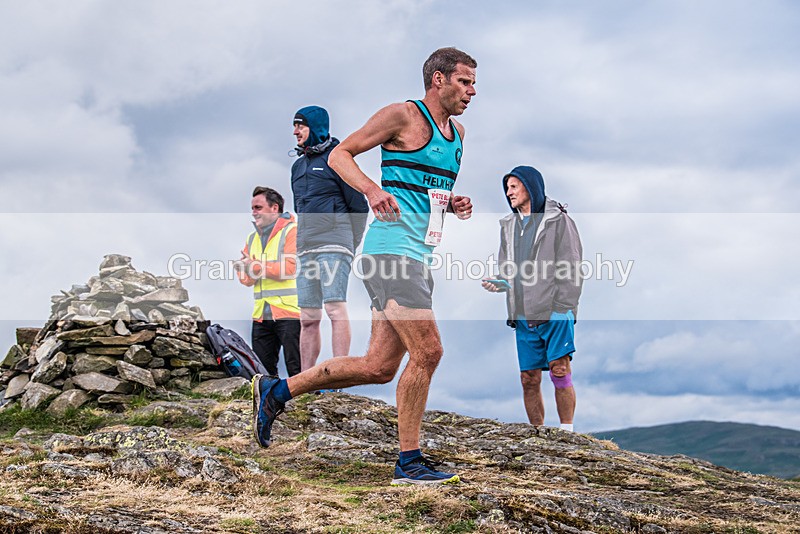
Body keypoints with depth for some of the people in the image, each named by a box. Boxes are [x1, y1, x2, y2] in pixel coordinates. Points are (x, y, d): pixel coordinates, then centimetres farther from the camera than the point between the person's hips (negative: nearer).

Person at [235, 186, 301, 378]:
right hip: (261, 314, 8)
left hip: (289, 312, -8)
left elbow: (291, 267, -18)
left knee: (296, 371, -7)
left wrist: (256, 266, -14)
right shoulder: (252, 238, 19)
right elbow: (248, 280, 16)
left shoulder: (292, 231, -4)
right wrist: (244, 270, -7)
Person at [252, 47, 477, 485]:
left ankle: (277, 390, 20)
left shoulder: (457, 133, 21)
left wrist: (454, 204, 11)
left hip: (418, 256, 9)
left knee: (378, 367, 7)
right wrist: (371, 189, -21)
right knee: (427, 352, -12)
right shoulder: (403, 116, -4)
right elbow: (340, 154, -3)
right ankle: (409, 462, 0)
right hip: (392, 248, -9)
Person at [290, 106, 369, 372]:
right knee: (308, 319, 6)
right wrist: (304, 242, 16)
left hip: (333, 244, -7)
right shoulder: (298, 166, 20)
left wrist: (351, 246, -2)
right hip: (305, 250, 7)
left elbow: (360, 207, -2)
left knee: (336, 308, -15)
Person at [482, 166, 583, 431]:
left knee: (560, 370, -12)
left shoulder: (558, 220, 1)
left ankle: (567, 431, -6)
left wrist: (563, 309, -11)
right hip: (523, 316, 5)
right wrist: (498, 283, -1)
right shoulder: (508, 225, 19)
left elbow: (571, 269, -3)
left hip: (555, 312, -5)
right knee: (529, 379, 3)